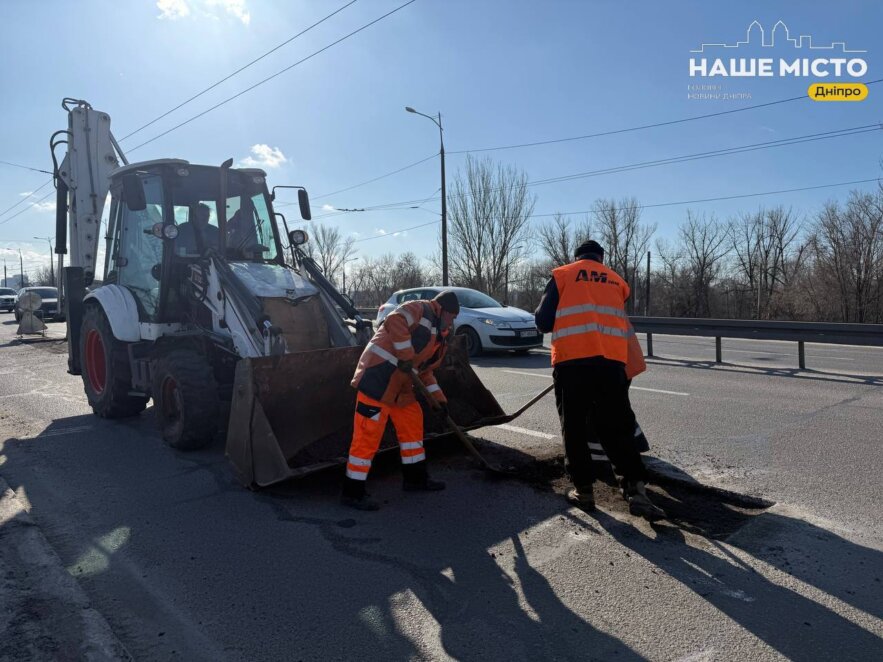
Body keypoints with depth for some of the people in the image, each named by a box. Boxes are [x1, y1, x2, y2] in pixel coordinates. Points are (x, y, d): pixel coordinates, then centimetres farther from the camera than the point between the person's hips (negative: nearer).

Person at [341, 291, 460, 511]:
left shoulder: (438, 337, 24)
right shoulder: (419, 310, -5)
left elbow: (425, 369, 27)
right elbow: (395, 321, -24)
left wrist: (439, 398, 21)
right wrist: (406, 357, -24)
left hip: (400, 386, 10)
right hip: (378, 377, -10)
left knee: (413, 423, 17)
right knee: (368, 434, -7)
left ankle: (416, 477, 32)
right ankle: (352, 492, 2)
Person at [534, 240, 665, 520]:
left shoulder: (562, 275, 12)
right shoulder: (617, 281, 21)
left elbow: (543, 321, 7)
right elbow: (622, 323, 21)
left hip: (572, 361, -2)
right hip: (611, 362, 3)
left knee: (574, 428, 9)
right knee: (617, 428, 7)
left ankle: (583, 490, 13)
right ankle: (636, 489, -2)